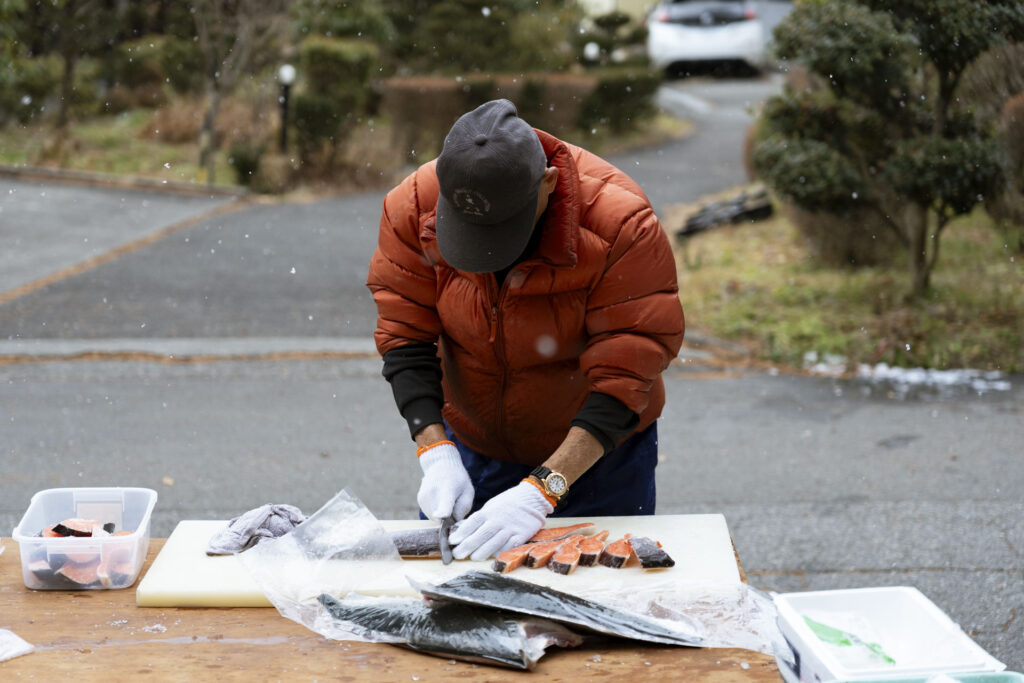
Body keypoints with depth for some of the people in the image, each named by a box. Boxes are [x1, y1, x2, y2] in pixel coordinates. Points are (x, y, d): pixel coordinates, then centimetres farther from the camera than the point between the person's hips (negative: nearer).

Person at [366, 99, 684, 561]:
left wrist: (542, 489, -36)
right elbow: (404, 338, -13)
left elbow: (624, 375, -29)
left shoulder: (620, 224, -30)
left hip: (596, 451, -2)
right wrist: (436, 452, -25)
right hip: (471, 445, 3)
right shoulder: (414, 206, -20)